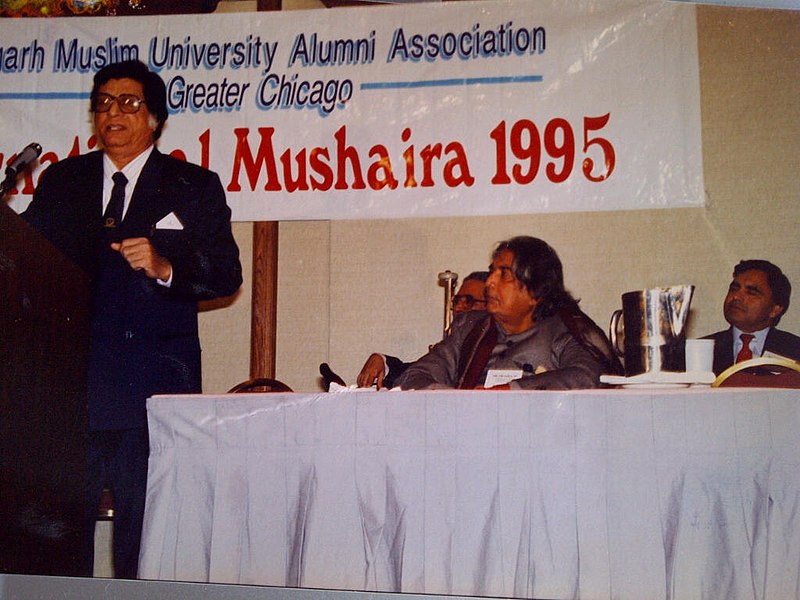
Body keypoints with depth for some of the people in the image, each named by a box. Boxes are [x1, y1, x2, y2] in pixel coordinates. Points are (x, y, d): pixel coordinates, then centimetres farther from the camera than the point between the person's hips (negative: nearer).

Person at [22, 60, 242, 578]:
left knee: (146, 529, 1)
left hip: (154, 385, -2)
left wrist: (164, 267, -17)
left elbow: (226, 274, 0)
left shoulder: (194, 187, 8)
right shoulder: (60, 181, 17)